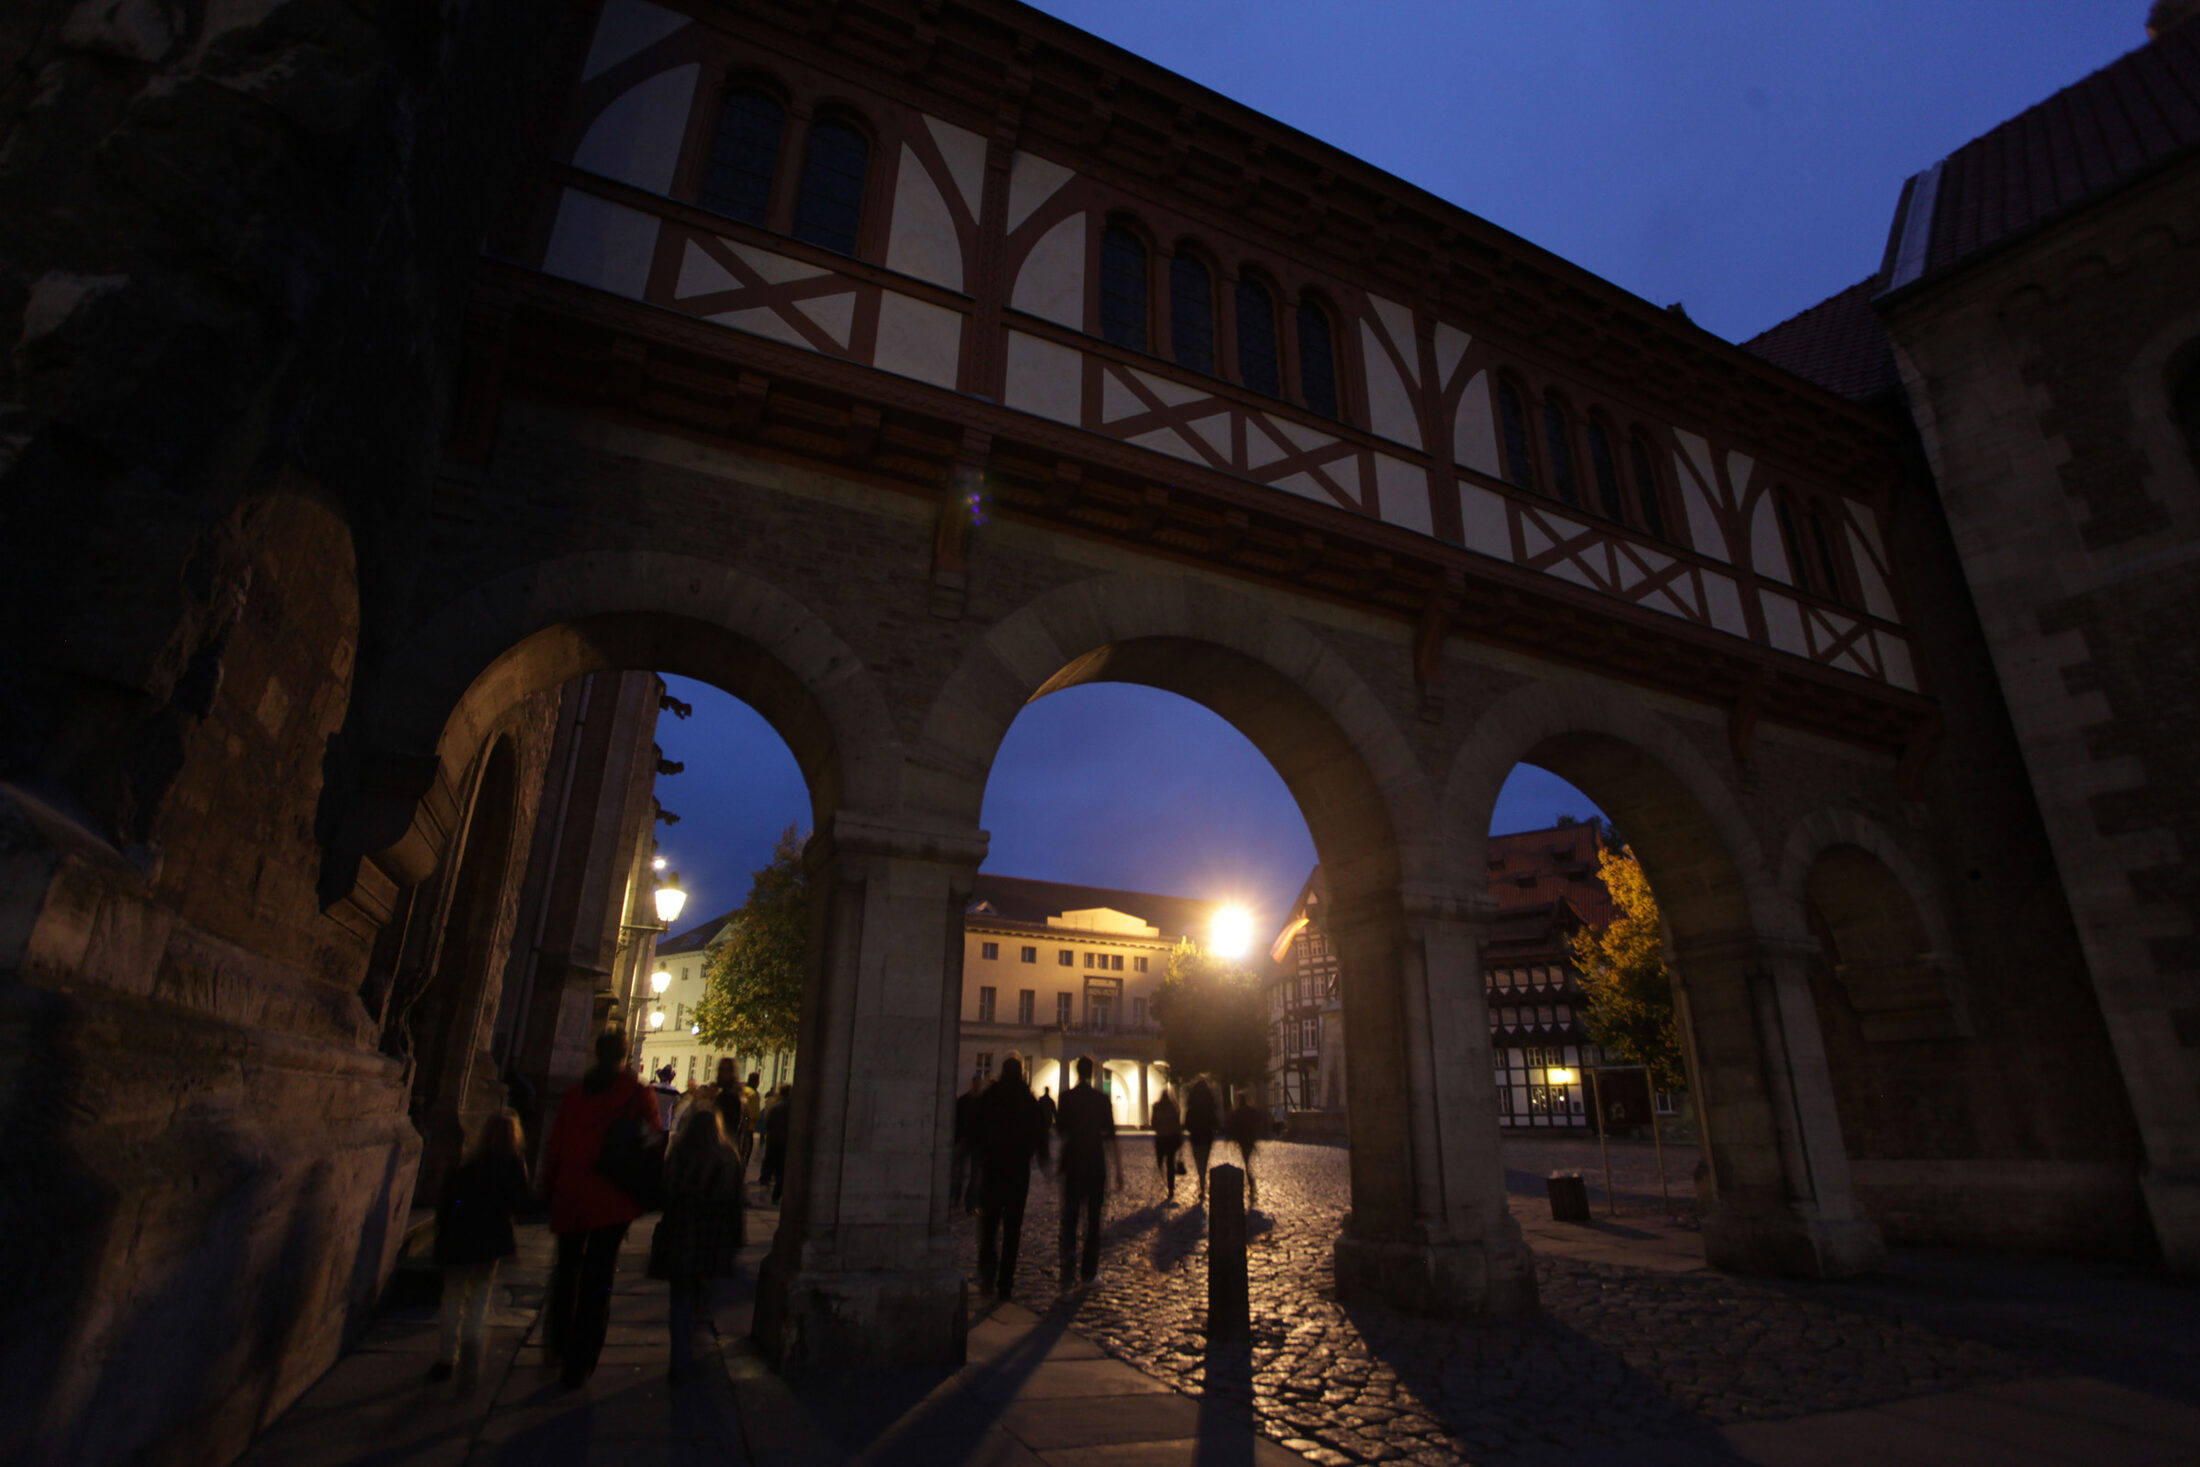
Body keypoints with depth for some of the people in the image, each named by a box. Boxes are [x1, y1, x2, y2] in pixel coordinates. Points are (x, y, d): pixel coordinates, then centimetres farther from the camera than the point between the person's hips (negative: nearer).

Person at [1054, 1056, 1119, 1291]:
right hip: (1096, 1164, 0)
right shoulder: (1102, 1099, -7)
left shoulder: (1067, 1098, -5)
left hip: (1073, 1163, 0)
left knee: (1070, 1216, 3)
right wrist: (1117, 1167, -3)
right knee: (1093, 1217, 12)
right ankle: (1088, 1270, 18)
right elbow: (1109, 1135, -7)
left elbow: (1060, 1128, 5)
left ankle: (1068, 1270, -15)